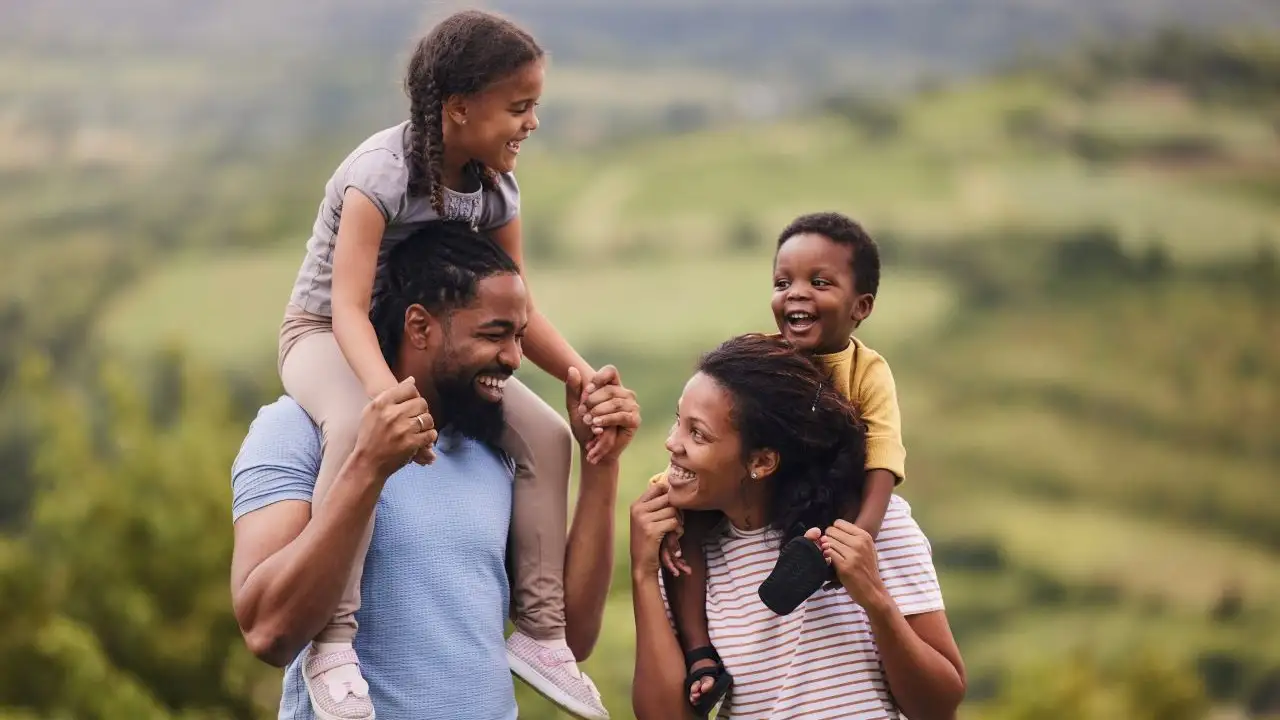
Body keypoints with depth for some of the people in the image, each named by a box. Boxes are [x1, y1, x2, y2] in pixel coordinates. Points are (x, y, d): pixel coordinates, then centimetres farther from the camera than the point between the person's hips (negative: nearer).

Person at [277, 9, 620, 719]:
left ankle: (539, 632, 1)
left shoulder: (496, 188, -6)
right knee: (357, 429, -40)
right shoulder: (381, 173, -27)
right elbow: (349, 308, -34)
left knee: (545, 435, -7)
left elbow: (517, 312, 0)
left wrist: (583, 374, -18)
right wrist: (388, 394, -52)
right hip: (326, 336, -7)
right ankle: (333, 641, -37)